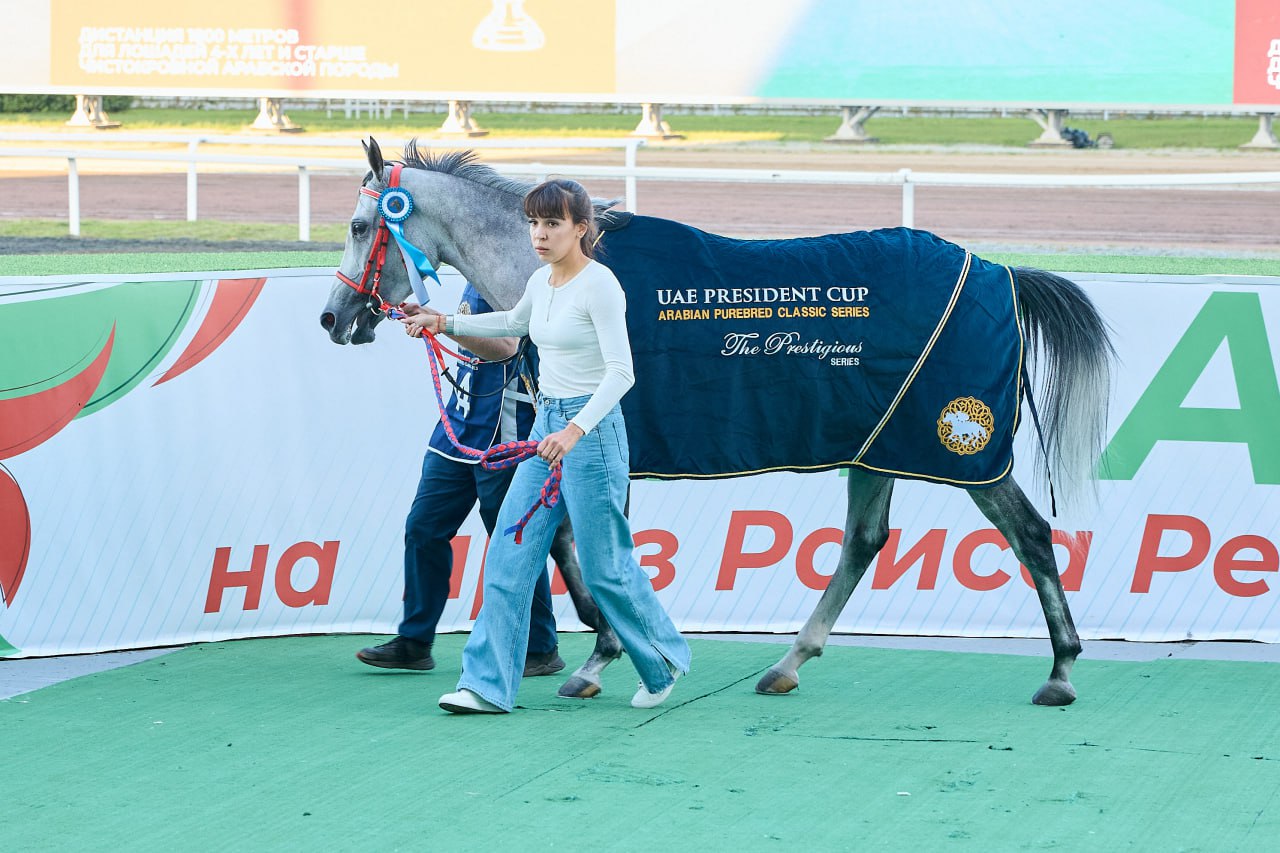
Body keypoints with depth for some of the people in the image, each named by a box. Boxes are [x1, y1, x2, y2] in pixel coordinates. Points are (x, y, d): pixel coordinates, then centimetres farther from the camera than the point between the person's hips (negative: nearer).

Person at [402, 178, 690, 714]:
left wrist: (575, 430, -34)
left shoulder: (598, 285, -16)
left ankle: (663, 661, 24)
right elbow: (514, 323, 32)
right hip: (547, 427, 8)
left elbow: (620, 372, -23)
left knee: (604, 566, 2)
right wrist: (445, 323, 28)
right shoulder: (541, 282, 9)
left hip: (591, 429, -8)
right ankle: (488, 685, 0)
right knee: (509, 555, 0)